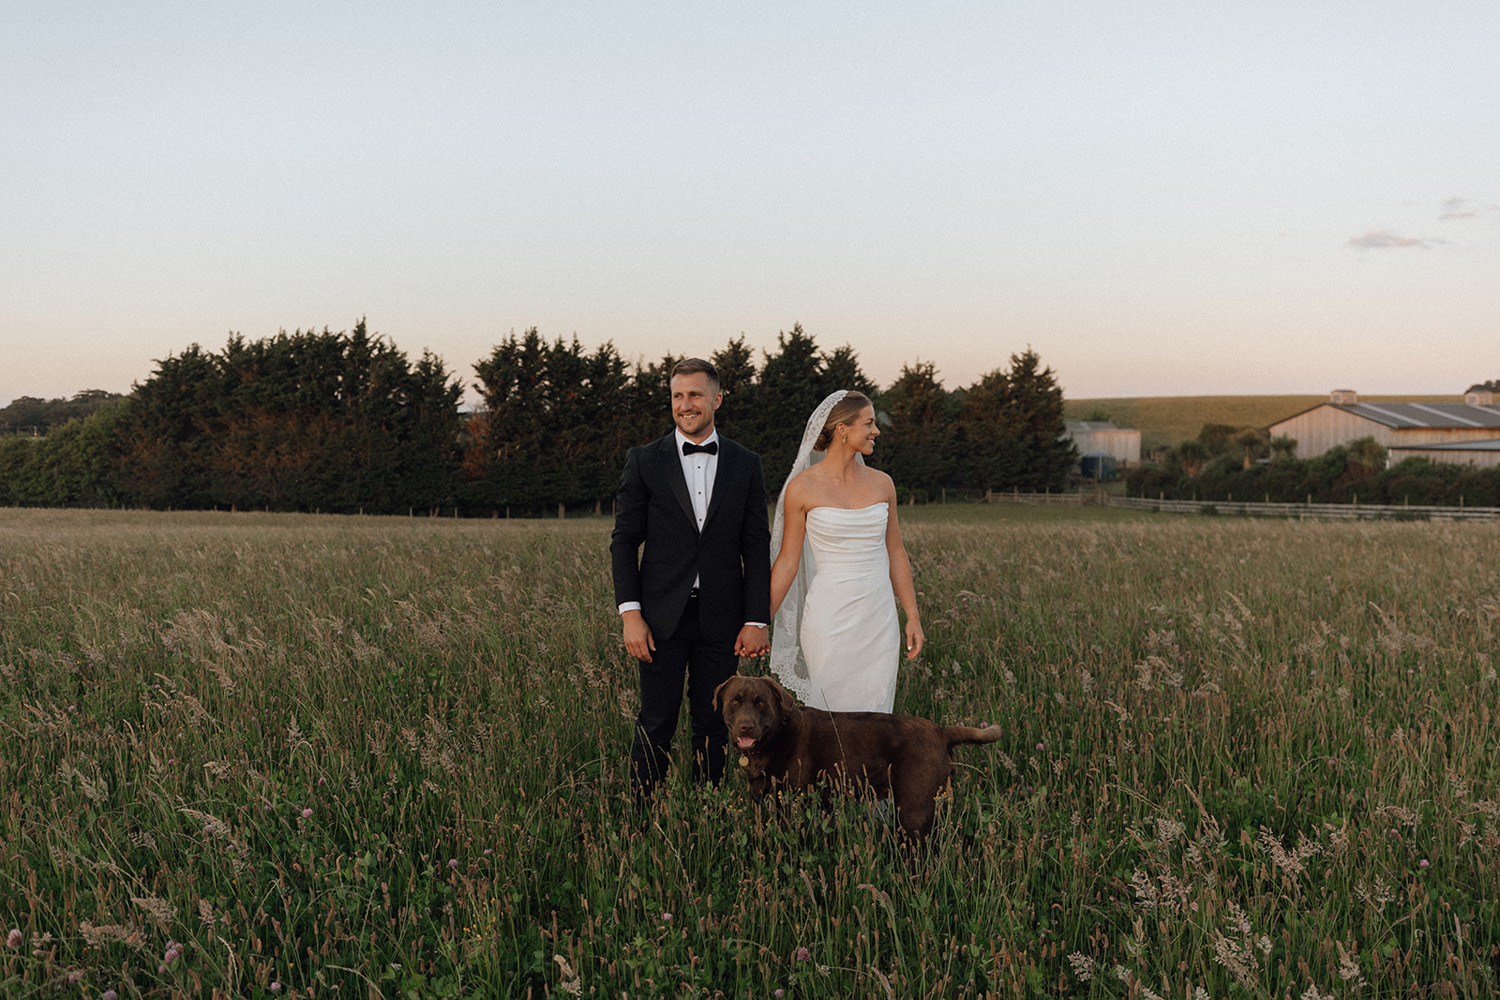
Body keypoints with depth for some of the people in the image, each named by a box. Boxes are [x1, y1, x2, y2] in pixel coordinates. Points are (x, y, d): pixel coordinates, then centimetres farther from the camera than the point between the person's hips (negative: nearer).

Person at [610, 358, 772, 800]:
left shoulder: (745, 464, 6)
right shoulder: (644, 461, 2)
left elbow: (756, 547, 5)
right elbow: (624, 542, 1)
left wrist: (756, 620, -1)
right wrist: (630, 614, -9)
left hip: (720, 618, 2)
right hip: (662, 615, -1)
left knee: (713, 725, 9)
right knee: (656, 726, 1)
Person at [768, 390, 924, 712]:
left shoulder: (882, 483, 6)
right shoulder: (802, 487, -5)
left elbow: (895, 553, 13)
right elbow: (787, 562, 0)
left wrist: (913, 616, 10)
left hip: (879, 617, 4)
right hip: (829, 620, -4)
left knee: (875, 713, 6)